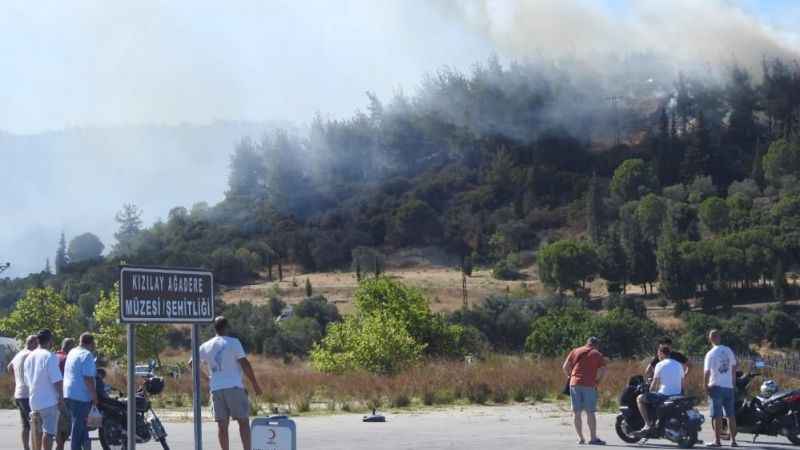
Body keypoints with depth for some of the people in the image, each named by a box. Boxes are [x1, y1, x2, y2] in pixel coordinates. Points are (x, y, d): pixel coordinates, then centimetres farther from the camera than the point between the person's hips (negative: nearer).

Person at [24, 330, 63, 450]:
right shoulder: (49, 356, -14)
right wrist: (60, 397, -9)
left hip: (34, 401, 7)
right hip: (49, 401, -7)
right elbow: (56, 380, -18)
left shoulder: (29, 357, 10)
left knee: (37, 432, 14)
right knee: (49, 431, -5)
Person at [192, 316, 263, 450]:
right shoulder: (233, 342, -3)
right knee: (243, 421, 0)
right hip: (234, 387, -4)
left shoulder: (206, 346, 11)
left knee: (222, 424, 5)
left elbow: (191, 363, 18)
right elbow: (245, 364, -8)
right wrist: (255, 384, -2)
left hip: (216, 389, 4)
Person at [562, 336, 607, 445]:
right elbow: (603, 370, -4)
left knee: (577, 413, 6)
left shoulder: (575, 352, 14)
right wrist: (597, 381, 7)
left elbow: (565, 367, 7)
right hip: (589, 385, -2)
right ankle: (593, 438, -1)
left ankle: (580, 438, 5)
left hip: (574, 384, 2)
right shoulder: (598, 355, 9)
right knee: (590, 412, 1)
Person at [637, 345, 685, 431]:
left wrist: (650, 392, 12)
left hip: (664, 395, -7)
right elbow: (682, 384, 15)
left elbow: (654, 383, -5)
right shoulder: (679, 365, 13)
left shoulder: (660, 365, -6)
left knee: (640, 399, 3)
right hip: (677, 396, 7)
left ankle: (648, 423, -9)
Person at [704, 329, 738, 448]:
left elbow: (707, 372, -13)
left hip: (716, 386, -4)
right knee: (731, 415, 8)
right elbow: (734, 368, 13)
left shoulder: (711, 354, -10)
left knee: (717, 415, -1)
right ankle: (733, 440, 9)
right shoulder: (729, 351, 5)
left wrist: (706, 386, -2)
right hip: (729, 386, 5)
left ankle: (717, 440, -1)